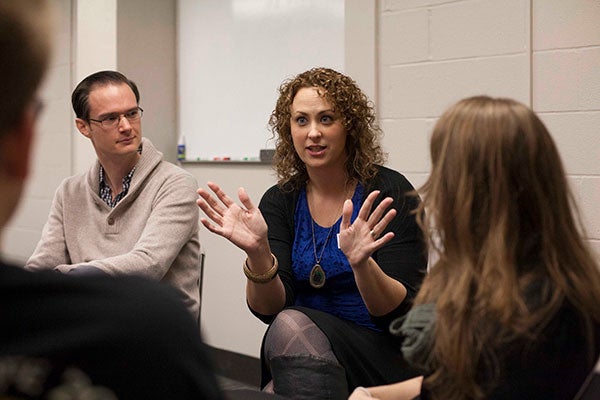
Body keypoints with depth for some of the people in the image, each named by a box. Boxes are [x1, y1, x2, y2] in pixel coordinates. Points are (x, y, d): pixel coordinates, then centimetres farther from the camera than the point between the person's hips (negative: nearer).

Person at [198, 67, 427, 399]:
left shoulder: (389, 193, -6)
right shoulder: (280, 201, 5)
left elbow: (402, 310, -12)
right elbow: (269, 309, -5)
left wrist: (362, 264, -31)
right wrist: (258, 253, -24)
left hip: (380, 355, -3)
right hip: (296, 355, 3)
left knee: (292, 326, -29)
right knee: (289, 325, -30)